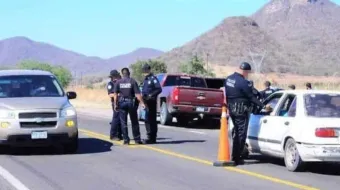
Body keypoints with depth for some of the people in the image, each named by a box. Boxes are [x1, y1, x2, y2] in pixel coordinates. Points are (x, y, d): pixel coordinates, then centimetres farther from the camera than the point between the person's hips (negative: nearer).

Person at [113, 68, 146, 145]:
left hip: (122, 102, 1)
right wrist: (142, 103, -8)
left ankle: (126, 140, 2)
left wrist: (115, 104, 4)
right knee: (134, 122, 8)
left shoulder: (118, 82, 0)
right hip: (131, 102, -1)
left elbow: (115, 94, -2)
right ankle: (137, 139, 10)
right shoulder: (133, 81, -4)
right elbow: (137, 94, -9)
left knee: (123, 122, 5)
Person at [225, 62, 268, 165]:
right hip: (241, 110, -8)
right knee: (241, 133, -1)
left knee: (236, 132, 20)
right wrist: (263, 106, -11)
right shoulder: (243, 82, -19)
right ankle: (237, 158, -1)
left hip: (231, 109, 8)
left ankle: (235, 155, 25)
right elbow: (251, 97, -16)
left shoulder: (228, 79, 7)